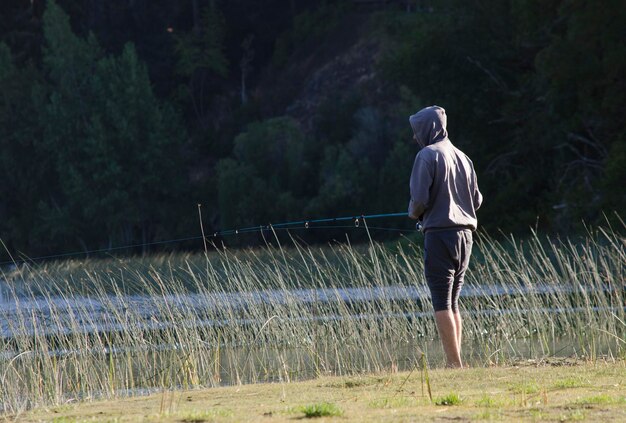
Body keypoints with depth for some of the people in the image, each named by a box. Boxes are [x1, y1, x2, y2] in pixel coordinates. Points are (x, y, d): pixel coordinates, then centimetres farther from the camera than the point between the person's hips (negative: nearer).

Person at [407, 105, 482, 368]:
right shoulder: (462, 157, 16)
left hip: (439, 232, -7)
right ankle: (454, 363, 8)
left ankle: (454, 363, -13)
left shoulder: (427, 155, -7)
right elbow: (477, 200, 17)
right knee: (452, 302, 11)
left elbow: (420, 197, -14)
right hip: (465, 233, 7)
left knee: (441, 303, -7)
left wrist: (414, 213, 6)